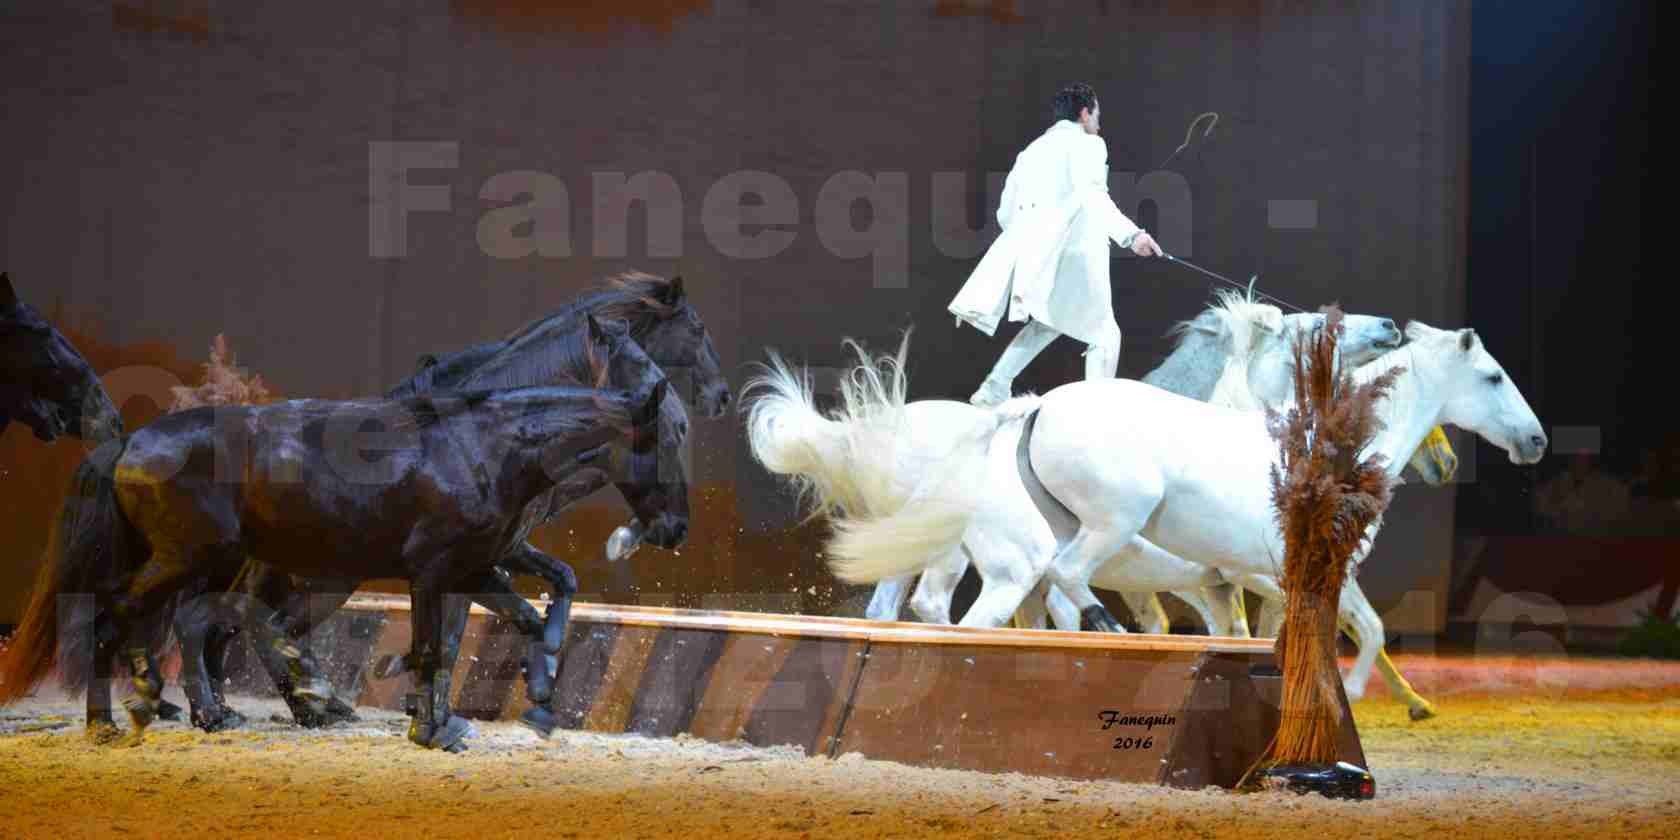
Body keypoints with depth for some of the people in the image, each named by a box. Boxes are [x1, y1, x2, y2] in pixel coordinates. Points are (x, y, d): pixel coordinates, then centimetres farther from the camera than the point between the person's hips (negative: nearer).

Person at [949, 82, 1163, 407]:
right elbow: (1091, 195, -18)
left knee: (1045, 325, 26)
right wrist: (1130, 235, -29)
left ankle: (995, 388, 10)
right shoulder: (1087, 144, 2)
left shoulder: (1031, 151, 22)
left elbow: (1006, 212, 21)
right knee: (1104, 337, 7)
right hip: (1072, 252, -6)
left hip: (1030, 253, 6)